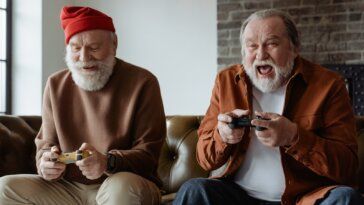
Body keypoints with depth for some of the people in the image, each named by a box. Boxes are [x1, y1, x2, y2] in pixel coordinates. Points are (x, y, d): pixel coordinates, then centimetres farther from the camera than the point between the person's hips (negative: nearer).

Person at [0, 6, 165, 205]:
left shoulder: (142, 83, -7)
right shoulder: (56, 85, 7)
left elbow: (148, 153, -9)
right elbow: (45, 145, 11)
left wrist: (108, 162, -30)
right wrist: (46, 164, -15)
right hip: (69, 187, 5)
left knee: (121, 186, -39)